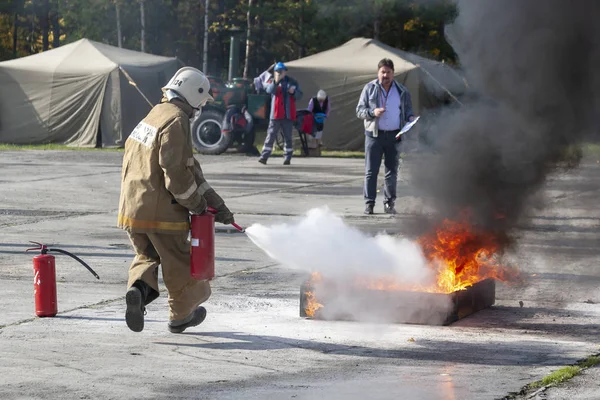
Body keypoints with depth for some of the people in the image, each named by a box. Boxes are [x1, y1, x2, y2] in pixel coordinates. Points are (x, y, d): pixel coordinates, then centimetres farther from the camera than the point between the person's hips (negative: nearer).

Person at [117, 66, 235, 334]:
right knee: (177, 262, 10)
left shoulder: (154, 115, 16)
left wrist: (214, 201, 17)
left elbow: (187, 165, 17)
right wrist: (197, 205, -7)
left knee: (147, 254, 22)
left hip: (132, 207, 8)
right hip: (160, 209, -8)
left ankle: (138, 287, -6)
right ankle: (181, 315, 25)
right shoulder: (176, 121, -14)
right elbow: (175, 170, -21)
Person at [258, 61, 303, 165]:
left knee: (288, 137, 7)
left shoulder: (292, 82, 9)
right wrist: (276, 82, -39)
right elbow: (269, 90, -20)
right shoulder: (272, 82, 2)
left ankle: (287, 158, 13)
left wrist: (294, 92, -12)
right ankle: (264, 156, -4)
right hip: (276, 114, -2)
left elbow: (299, 96, 10)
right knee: (271, 136, -3)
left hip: (288, 115, 2)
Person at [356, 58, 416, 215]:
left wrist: (410, 117, -4)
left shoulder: (401, 91, 9)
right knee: (371, 171, -3)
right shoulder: (369, 88, 5)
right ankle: (369, 203, 1)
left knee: (392, 171, 6)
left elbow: (408, 109, 19)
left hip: (394, 136, 2)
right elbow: (359, 110, 4)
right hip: (374, 135, -2)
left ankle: (389, 203, 14)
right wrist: (372, 112, -15)